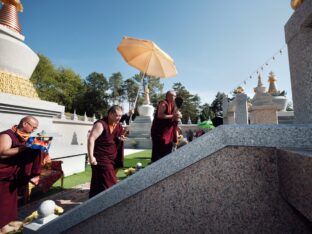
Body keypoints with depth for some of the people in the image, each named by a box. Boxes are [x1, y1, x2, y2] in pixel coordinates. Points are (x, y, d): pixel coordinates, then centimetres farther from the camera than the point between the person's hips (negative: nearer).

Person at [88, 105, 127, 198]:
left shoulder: (119, 126, 7)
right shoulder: (101, 124, -16)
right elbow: (91, 139, -21)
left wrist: (121, 139, -4)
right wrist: (91, 156, -27)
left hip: (113, 159, 7)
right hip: (101, 158, -7)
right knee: (108, 183, -3)